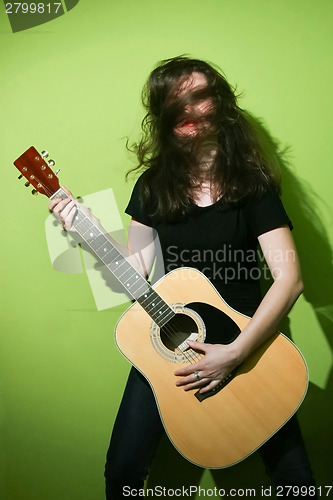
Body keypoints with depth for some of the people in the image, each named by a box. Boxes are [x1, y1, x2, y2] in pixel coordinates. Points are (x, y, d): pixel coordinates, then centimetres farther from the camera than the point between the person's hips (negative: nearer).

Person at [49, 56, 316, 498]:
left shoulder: (251, 183, -10)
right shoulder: (153, 185, -1)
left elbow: (289, 279, -18)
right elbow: (135, 269, 4)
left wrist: (235, 353, -25)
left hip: (245, 341, -2)